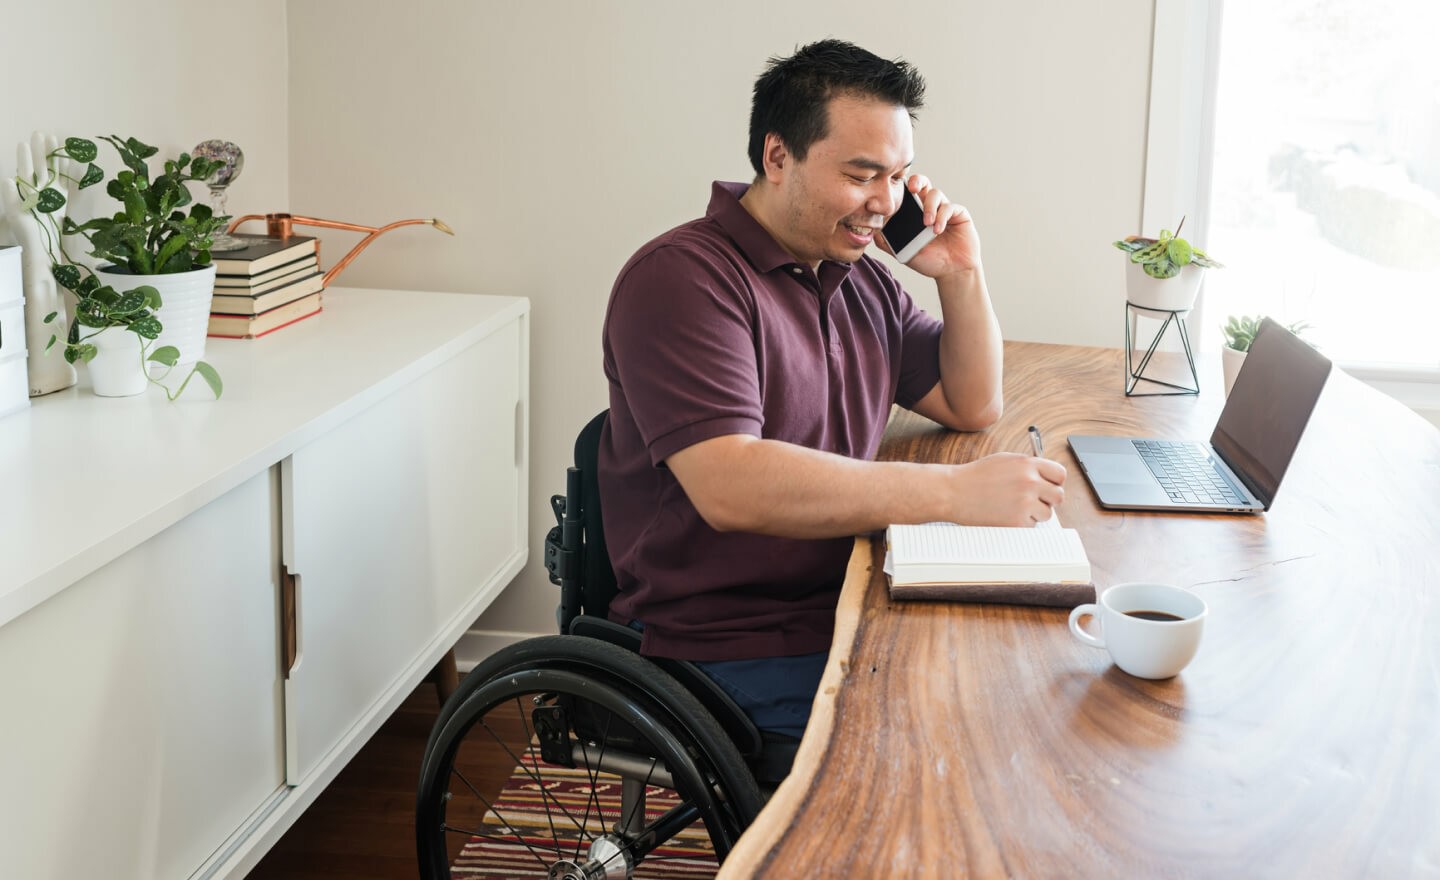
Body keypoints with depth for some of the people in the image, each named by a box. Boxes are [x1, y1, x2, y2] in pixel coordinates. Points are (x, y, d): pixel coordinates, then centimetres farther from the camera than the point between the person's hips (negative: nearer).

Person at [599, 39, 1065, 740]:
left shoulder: (861, 280, 13)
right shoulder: (682, 277, -14)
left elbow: (973, 408, 21)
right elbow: (729, 487, -28)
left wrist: (961, 275, 4)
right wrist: (957, 491, -30)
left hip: (854, 615, 8)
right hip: (736, 652, -8)